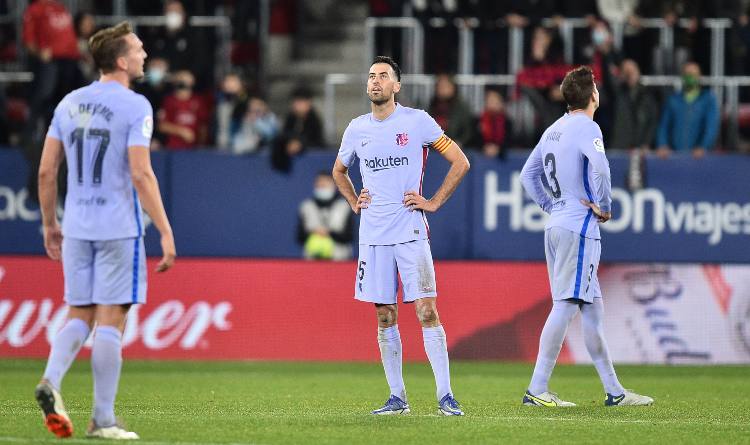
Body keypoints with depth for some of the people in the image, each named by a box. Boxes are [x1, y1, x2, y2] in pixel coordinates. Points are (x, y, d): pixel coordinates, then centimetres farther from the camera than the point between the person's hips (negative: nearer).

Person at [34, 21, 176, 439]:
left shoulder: (69, 103, 9)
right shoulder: (134, 106, -9)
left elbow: (46, 172, 10)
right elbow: (141, 175, -16)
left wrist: (50, 224, 20)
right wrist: (166, 232, -13)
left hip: (77, 229, 5)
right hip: (119, 230, -5)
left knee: (79, 316, 13)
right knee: (110, 321, -1)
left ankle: (52, 379, -13)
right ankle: (103, 420, 0)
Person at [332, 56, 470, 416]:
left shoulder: (417, 121, -2)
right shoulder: (357, 129, 10)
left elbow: (460, 163, 1)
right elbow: (339, 171, 30)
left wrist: (433, 202, -3)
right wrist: (354, 203, 14)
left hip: (411, 232, -4)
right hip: (373, 236, 4)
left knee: (427, 312, -9)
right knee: (385, 317, 5)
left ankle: (445, 396, -9)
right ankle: (397, 397, 11)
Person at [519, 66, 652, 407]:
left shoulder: (554, 130, 16)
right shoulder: (586, 128, -10)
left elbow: (528, 174, 24)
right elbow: (600, 168, -28)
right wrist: (604, 206, -15)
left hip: (556, 224, 9)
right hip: (579, 228, -9)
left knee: (591, 308, 11)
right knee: (565, 305, -9)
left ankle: (613, 390, 15)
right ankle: (537, 389, -12)